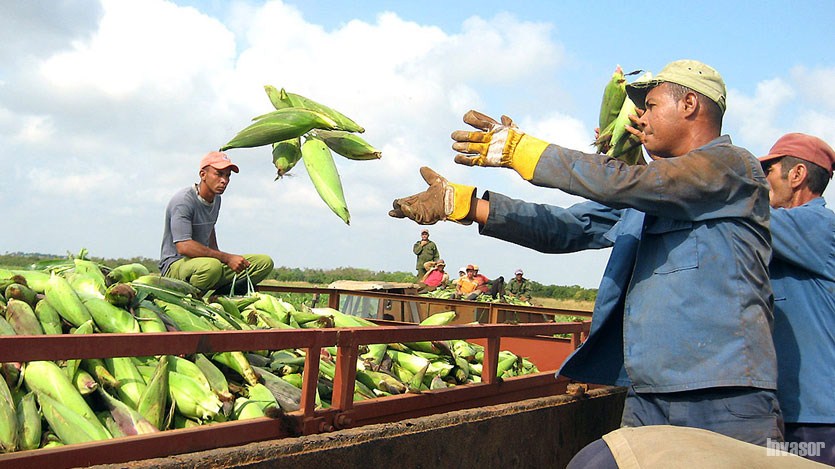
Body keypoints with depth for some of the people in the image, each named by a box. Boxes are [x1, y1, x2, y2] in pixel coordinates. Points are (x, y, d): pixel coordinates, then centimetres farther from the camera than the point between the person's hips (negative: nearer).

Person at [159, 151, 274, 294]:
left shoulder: (216, 199, 11)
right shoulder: (183, 200, -16)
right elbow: (184, 247, -27)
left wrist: (217, 254, 15)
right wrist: (227, 258, -27)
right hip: (176, 265, -8)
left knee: (265, 262, -5)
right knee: (211, 266, -43)